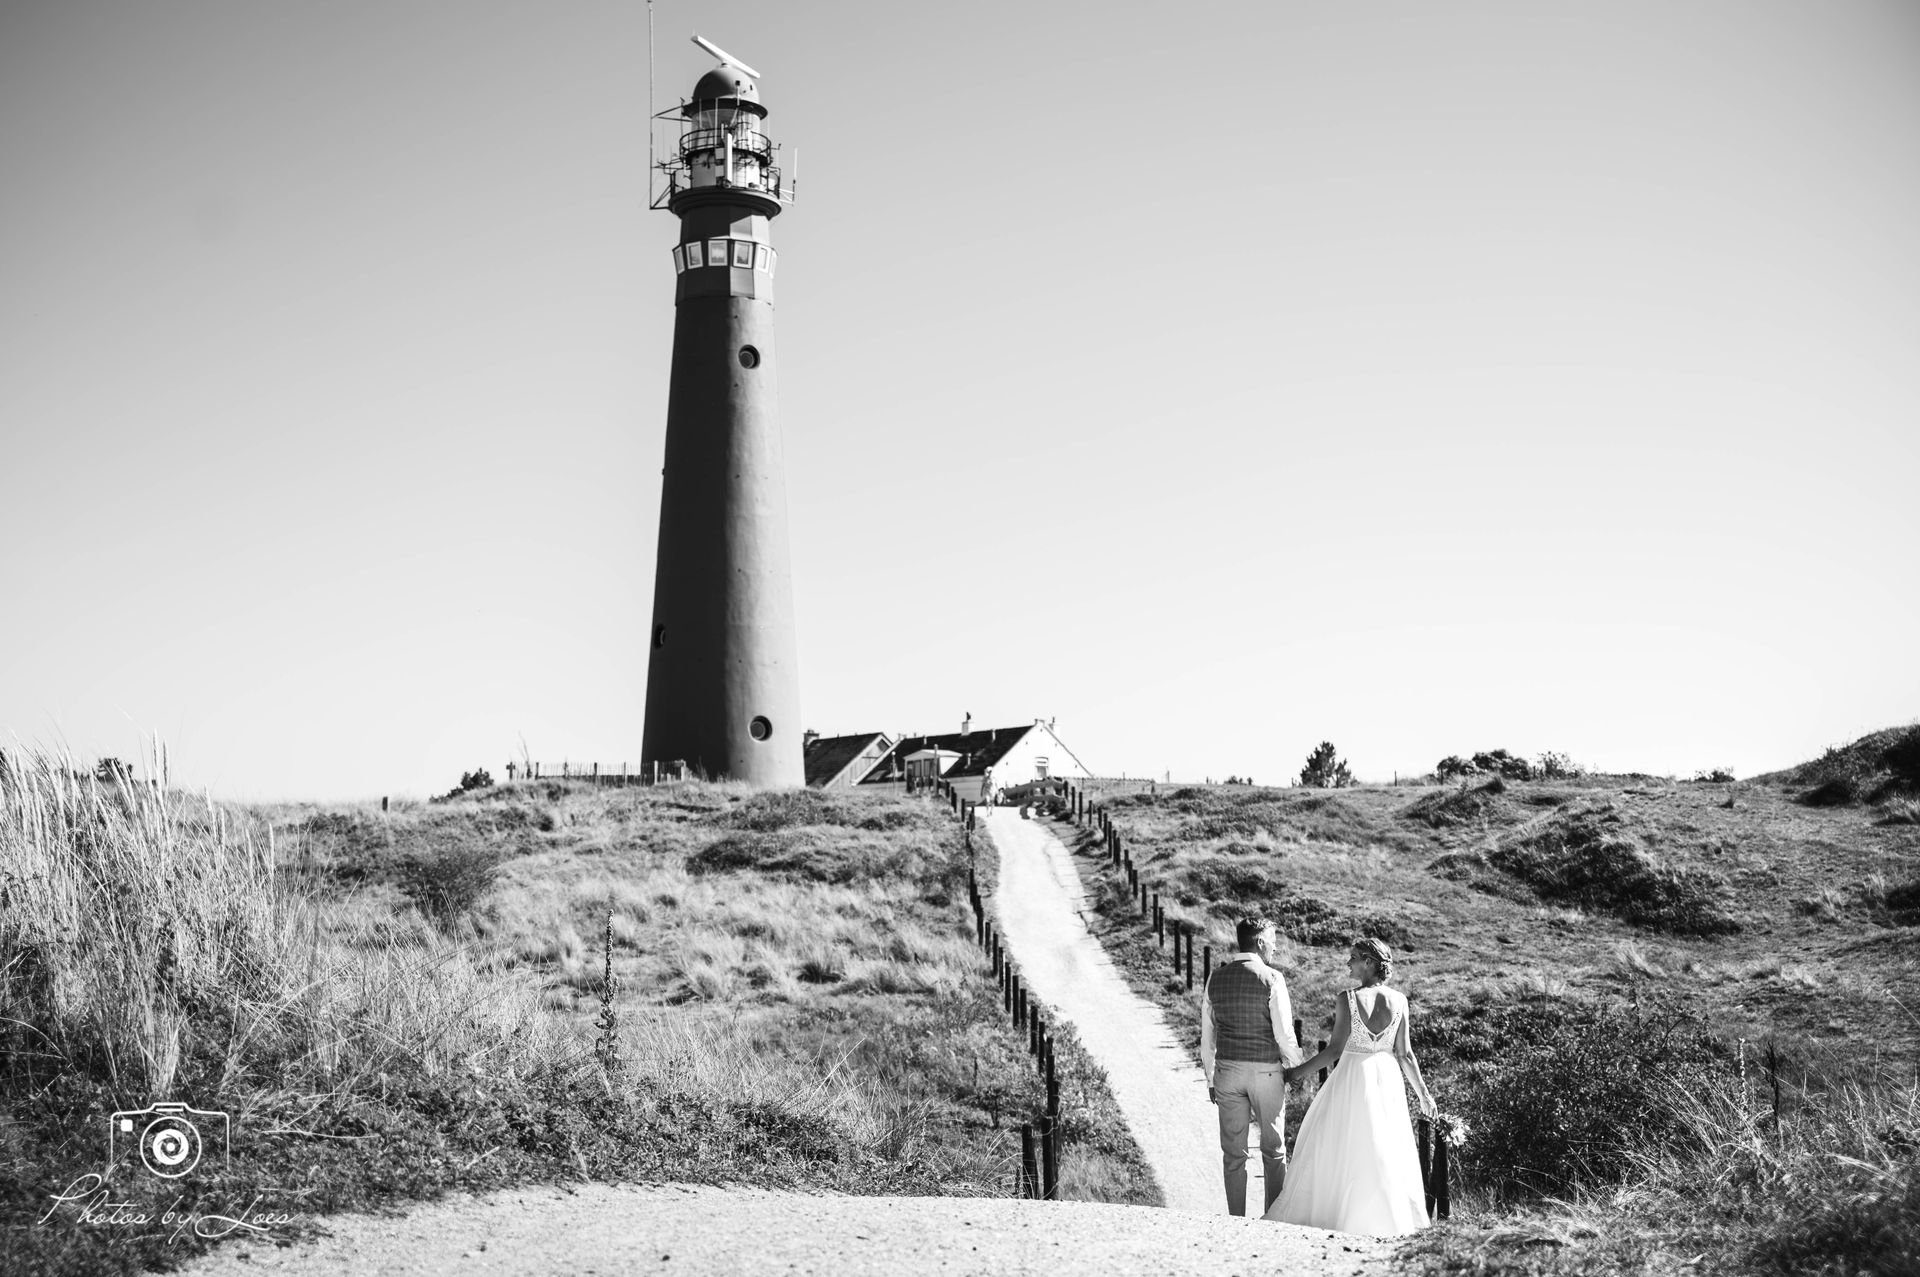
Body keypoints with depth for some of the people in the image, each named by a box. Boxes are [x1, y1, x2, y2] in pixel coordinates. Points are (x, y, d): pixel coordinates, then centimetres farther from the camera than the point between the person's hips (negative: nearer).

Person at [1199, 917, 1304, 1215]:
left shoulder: (1216, 978, 2)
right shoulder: (1272, 979, -11)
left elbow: (1207, 1034, 6)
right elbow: (1284, 1034, -11)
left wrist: (1210, 1078, 15)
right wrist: (1297, 1066, 5)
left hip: (1227, 1070, 3)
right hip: (1267, 1071, -3)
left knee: (1233, 1153, 9)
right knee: (1274, 1151, 13)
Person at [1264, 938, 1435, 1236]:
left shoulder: (1348, 999, -15)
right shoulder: (1398, 1000, -4)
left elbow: (1335, 1049, -15)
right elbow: (1405, 1054, -1)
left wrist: (1298, 1072, -5)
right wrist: (1423, 1093, 10)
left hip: (1353, 1077, -4)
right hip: (1387, 1079, 4)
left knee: (1340, 1150, 7)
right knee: (1389, 1152, 15)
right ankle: (1395, 1221, 20)